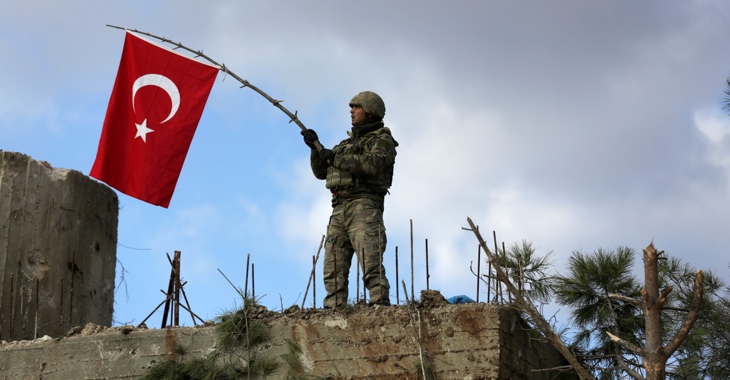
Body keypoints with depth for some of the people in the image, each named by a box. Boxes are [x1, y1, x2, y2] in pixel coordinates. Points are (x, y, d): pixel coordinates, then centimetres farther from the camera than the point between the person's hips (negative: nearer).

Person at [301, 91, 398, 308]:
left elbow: (373, 164, -16)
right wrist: (316, 149, 10)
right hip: (339, 209, 8)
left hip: (363, 206, -8)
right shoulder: (347, 143, 28)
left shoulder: (382, 140, 5)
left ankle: (381, 306, -24)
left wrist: (336, 158, -12)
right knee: (333, 267, 0)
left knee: (371, 265, -18)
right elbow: (321, 172, 27)